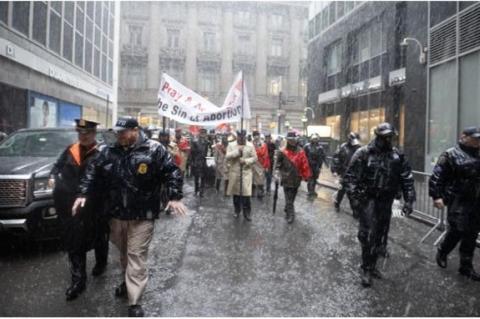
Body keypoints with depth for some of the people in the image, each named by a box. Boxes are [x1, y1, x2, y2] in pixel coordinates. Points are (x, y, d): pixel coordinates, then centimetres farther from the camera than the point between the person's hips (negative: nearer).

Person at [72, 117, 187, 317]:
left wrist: (174, 197, -17)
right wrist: (84, 194, 2)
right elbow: (92, 172, 10)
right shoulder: (109, 152, 3)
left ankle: (134, 303, 6)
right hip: (116, 213, 5)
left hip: (142, 216, -5)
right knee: (123, 252, 21)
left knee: (136, 256, -1)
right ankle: (128, 282, 45)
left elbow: (172, 172, -8)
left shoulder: (154, 150, -9)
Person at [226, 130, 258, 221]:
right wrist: (237, 151, -18)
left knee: (246, 193, -7)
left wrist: (246, 161, -15)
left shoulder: (250, 146, 2)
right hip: (234, 172, 1)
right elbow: (227, 157, -9)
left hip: (246, 172, -1)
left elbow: (254, 158, 1)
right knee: (236, 193, 10)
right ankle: (237, 210, 27)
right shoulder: (231, 145, 2)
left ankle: (247, 213, 6)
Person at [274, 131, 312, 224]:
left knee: (292, 197, 18)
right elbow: (277, 164, -4)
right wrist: (277, 173, -15)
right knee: (289, 198, -4)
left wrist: (306, 176, 1)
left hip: (297, 179, 3)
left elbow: (305, 165, 1)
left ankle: (287, 211, 37)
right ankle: (290, 215, 2)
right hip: (287, 179, -3)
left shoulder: (300, 151, -1)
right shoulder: (282, 151, -8)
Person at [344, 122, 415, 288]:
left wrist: (409, 200, -1)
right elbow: (351, 175, -9)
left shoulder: (398, 155, 4)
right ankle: (366, 269, 5)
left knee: (379, 234, 13)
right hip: (369, 198, -4)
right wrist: (354, 192, -20)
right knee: (368, 234, -9)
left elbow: (407, 179, 5)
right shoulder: (364, 153, -8)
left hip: (386, 201, 5)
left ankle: (372, 265, 29)